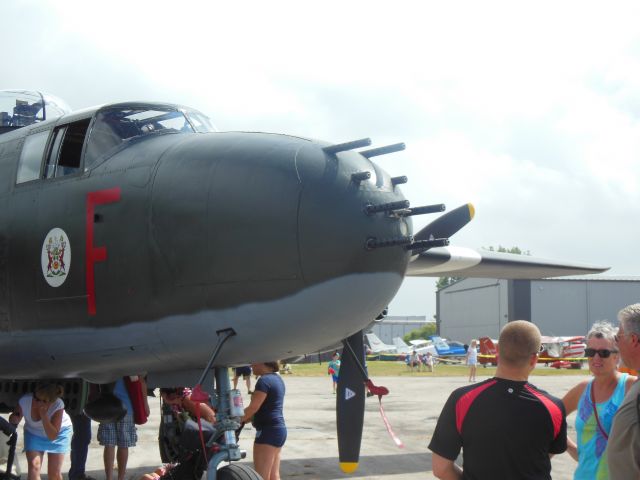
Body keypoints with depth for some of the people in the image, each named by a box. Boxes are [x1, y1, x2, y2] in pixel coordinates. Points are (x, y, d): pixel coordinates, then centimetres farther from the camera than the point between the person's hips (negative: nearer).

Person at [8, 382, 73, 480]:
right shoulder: (24, 401, -29)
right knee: (34, 466, -17)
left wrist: (44, 414, -44)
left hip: (59, 433, -1)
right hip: (33, 432, 2)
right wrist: (14, 418, -34)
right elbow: (15, 420, -9)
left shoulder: (58, 405, -35)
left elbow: (52, 436, -33)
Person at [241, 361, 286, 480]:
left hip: (268, 431, -10)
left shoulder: (264, 380, -14)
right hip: (279, 429, 10)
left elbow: (253, 407, -19)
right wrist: (243, 419, 11)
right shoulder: (277, 378, 16)